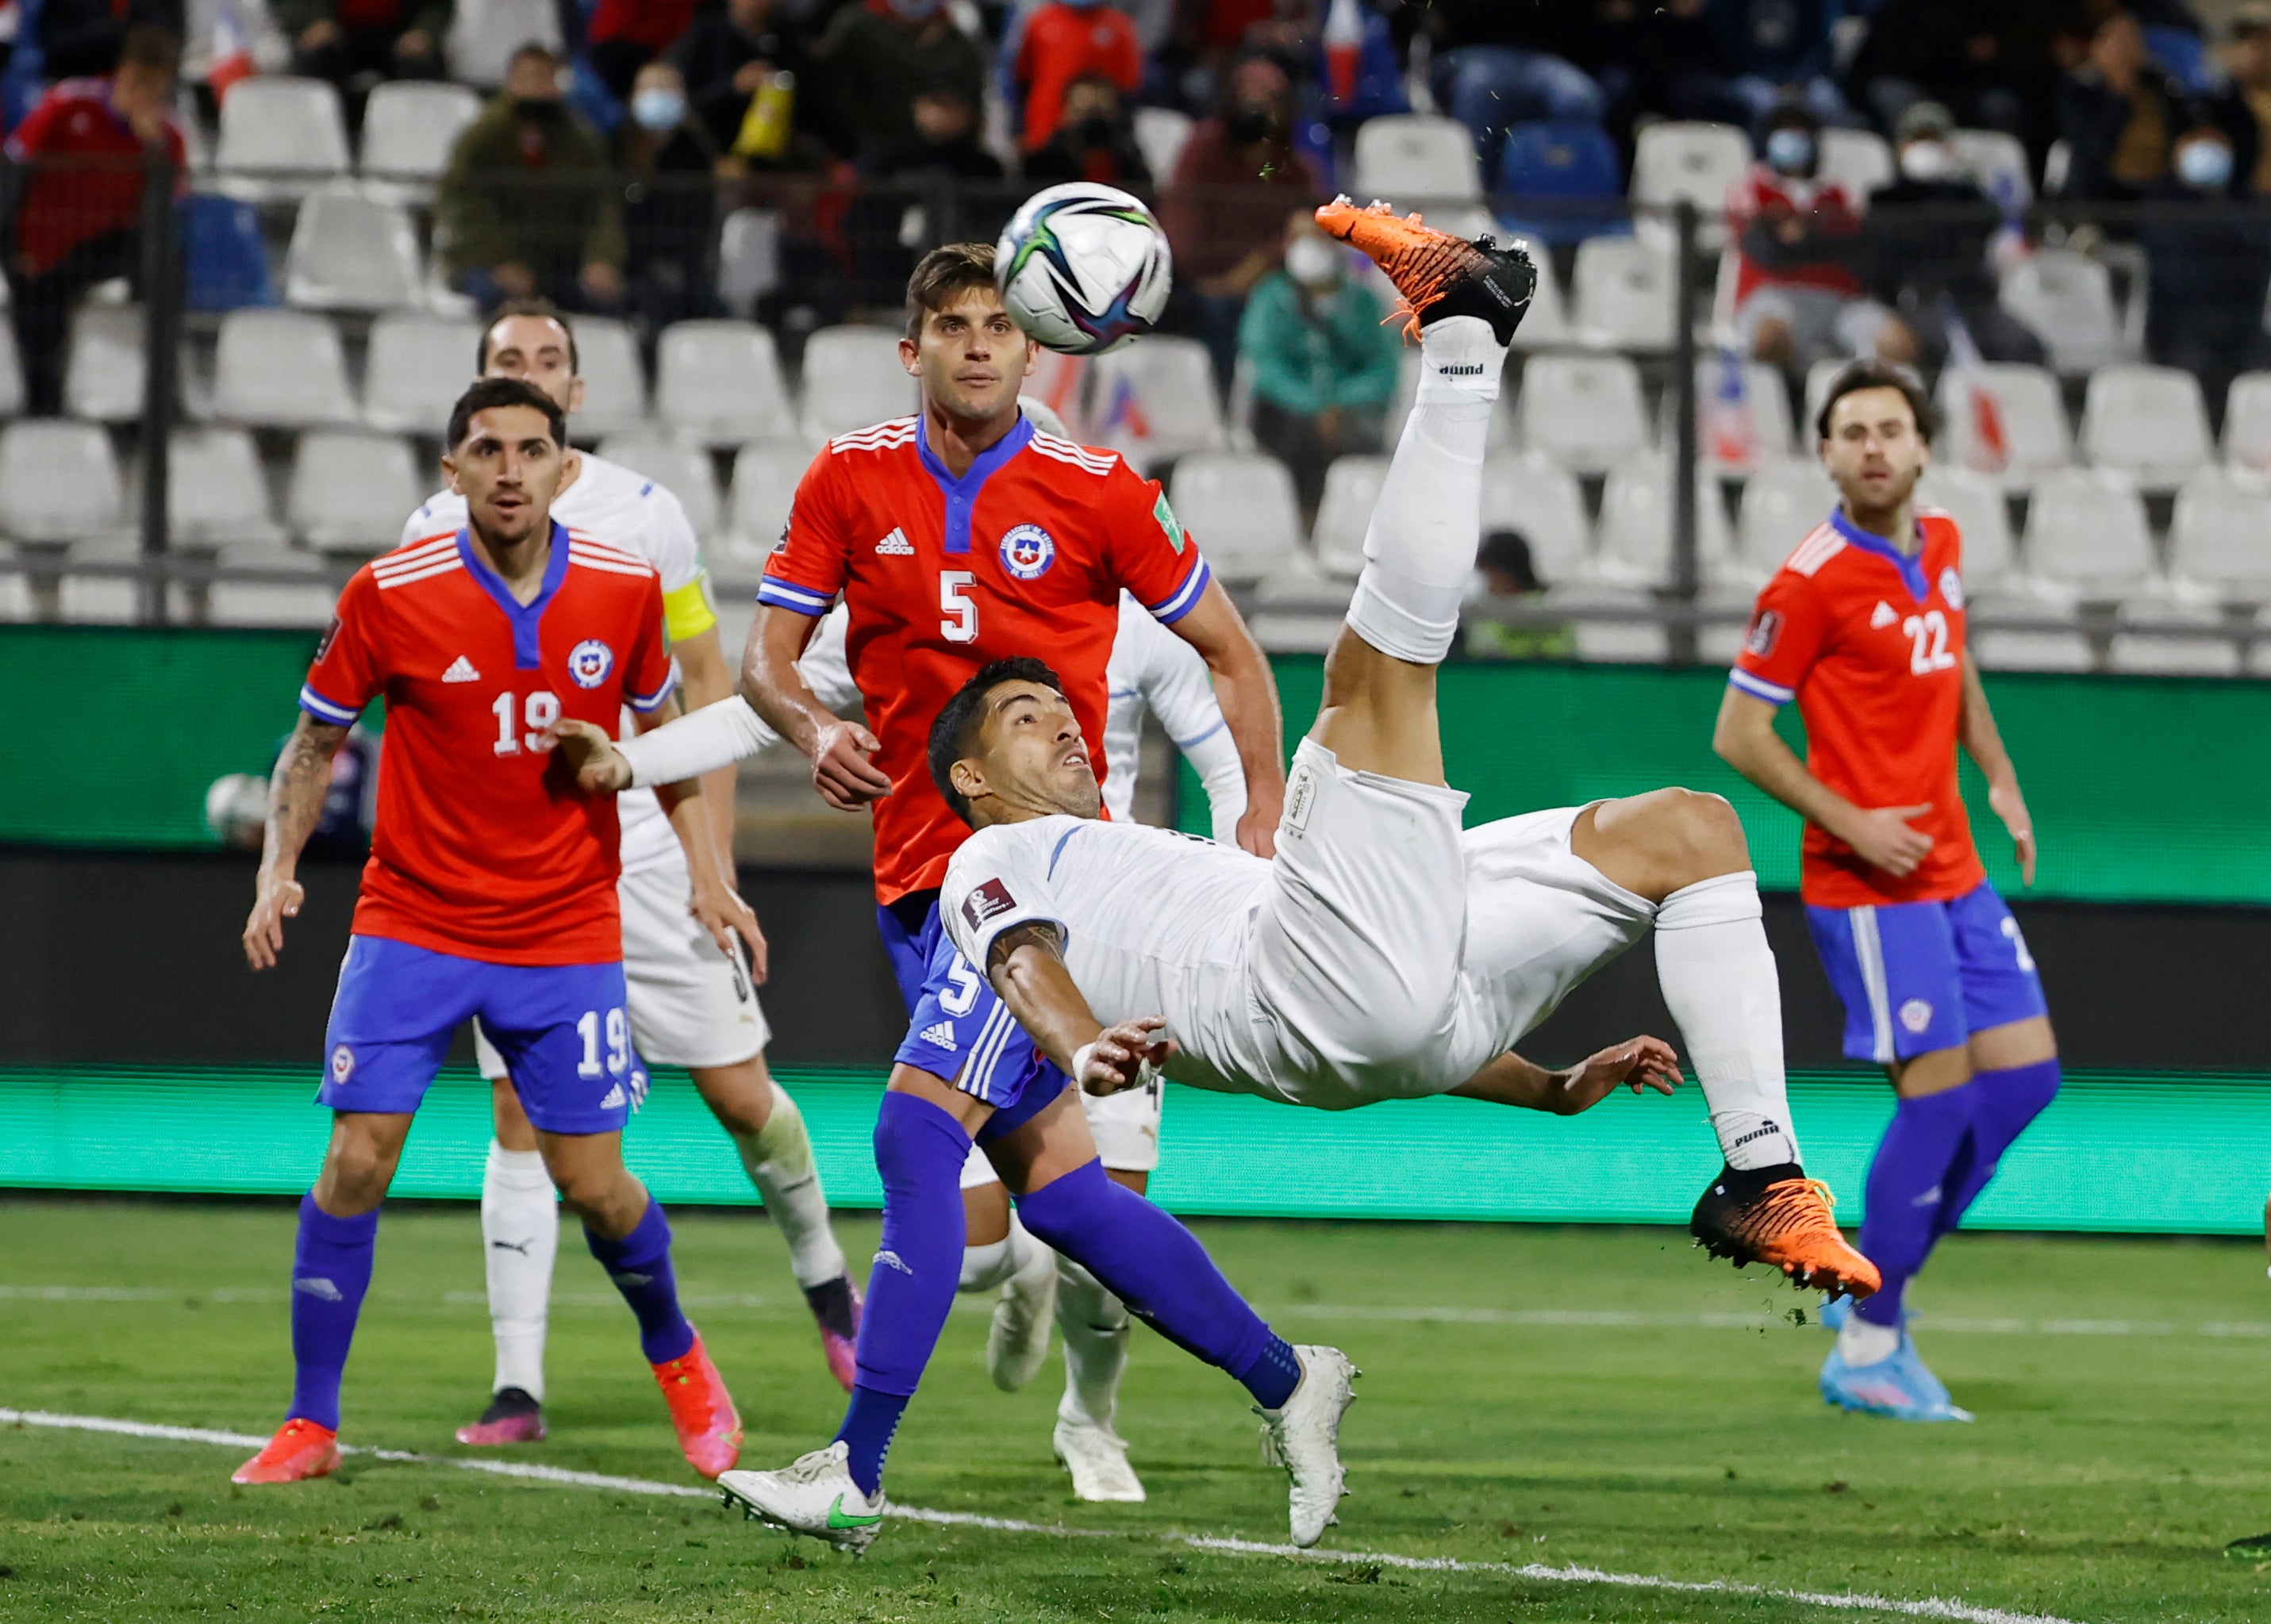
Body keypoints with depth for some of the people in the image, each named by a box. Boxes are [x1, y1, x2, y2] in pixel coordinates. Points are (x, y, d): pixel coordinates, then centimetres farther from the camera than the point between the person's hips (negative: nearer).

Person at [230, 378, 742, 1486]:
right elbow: (317, 740, 3)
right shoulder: (389, 595, -10)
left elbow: (664, 729, 13)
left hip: (566, 931, 1)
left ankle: (677, 1357, 29)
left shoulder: (624, 591, -4)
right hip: (411, 924, -1)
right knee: (356, 1158, -11)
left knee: (593, 1184, -1)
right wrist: (279, 867, -9)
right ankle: (312, 1424, 1)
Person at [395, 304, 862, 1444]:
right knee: (520, 1115, -5)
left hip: (644, 854, 0)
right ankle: (517, 1385, -4)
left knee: (739, 1090, 1)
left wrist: (714, 855, -3)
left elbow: (708, 683, 4)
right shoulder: (438, 529, 3)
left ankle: (825, 1278, 28)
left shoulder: (643, 514, 0)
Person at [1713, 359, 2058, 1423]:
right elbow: (1738, 735, -11)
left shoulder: (1940, 546, 8)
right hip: (1869, 884, -8)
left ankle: (1875, 1287, 19)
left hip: (1955, 871, 8)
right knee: (1941, 1096, -10)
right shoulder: (1811, 581, -15)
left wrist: (1999, 775, 14)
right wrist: (1850, 824, -18)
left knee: (2025, 1075, 6)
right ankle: (1867, 1350, 2)